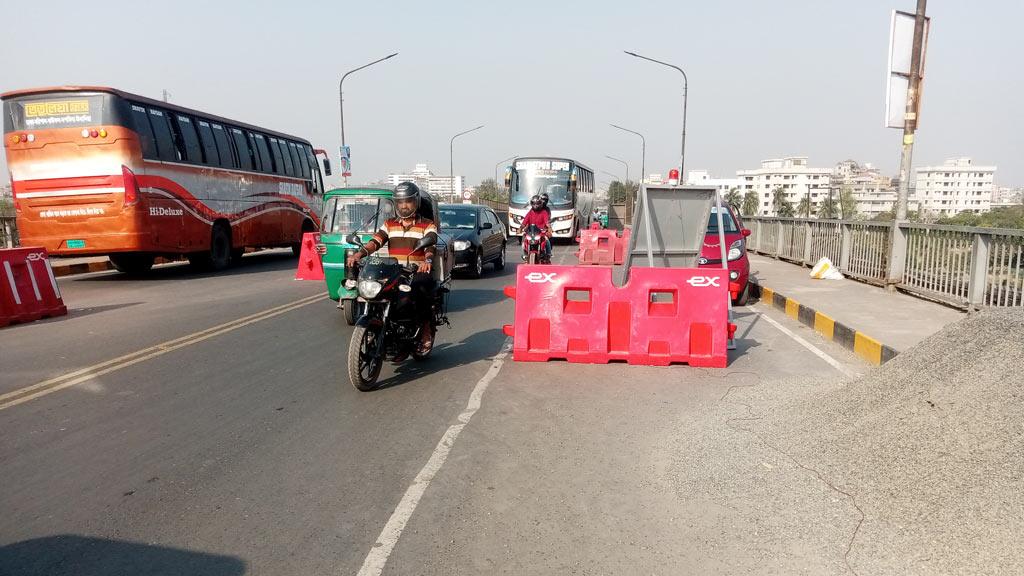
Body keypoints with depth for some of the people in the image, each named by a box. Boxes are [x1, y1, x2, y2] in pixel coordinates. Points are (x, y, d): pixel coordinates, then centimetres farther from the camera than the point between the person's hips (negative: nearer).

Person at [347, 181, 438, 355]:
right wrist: (359, 253, -19)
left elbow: (430, 245, -13)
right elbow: (376, 240, 2)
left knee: (422, 288, -34)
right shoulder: (389, 224, 19)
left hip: (418, 273, -3)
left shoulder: (427, 225, 7)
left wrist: (428, 259, -37)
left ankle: (427, 331, -14)